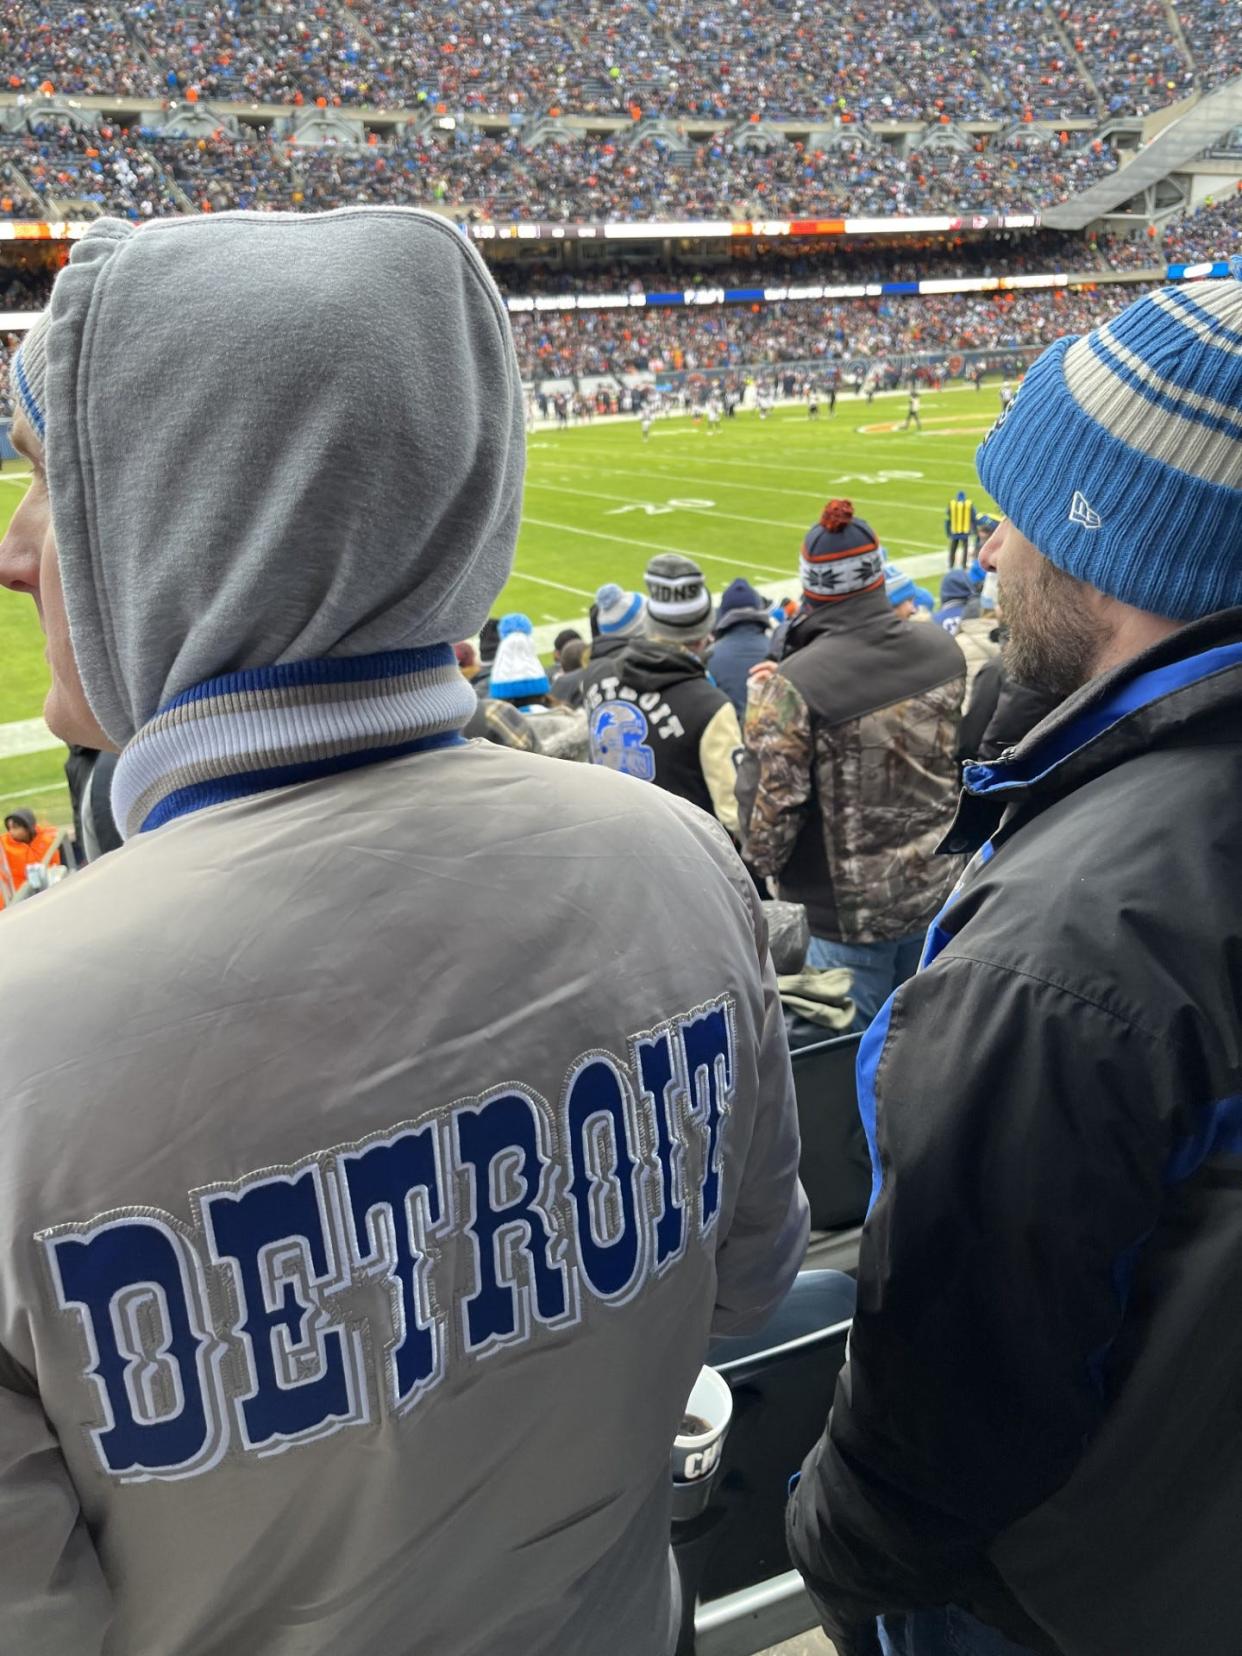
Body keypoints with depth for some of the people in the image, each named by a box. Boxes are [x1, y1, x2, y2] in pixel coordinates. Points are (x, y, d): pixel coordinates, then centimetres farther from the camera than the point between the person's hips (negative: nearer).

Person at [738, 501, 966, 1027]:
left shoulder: (791, 688, -24)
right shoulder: (944, 651, -7)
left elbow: (768, 812, -17)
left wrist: (759, 864, 2)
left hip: (850, 910, -5)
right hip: (939, 888, 5)